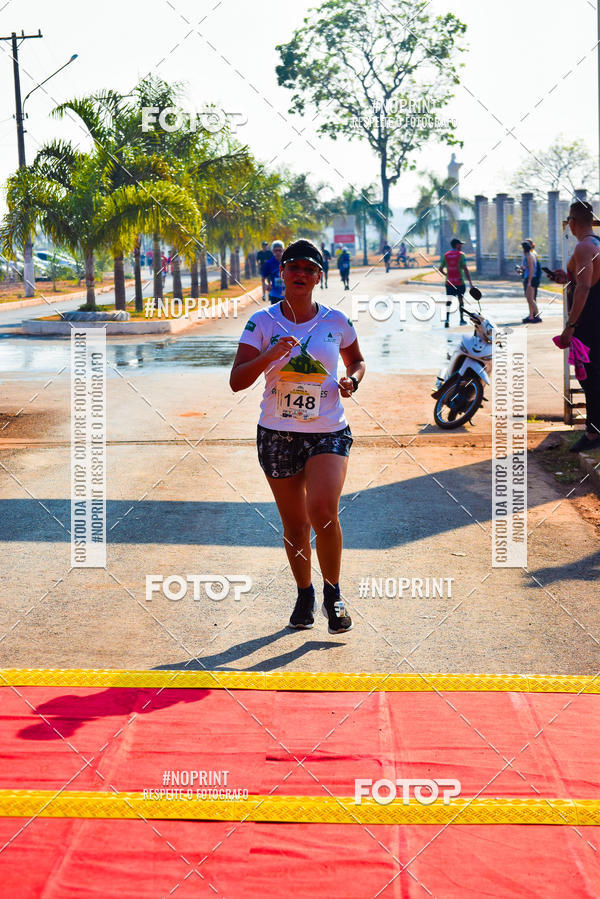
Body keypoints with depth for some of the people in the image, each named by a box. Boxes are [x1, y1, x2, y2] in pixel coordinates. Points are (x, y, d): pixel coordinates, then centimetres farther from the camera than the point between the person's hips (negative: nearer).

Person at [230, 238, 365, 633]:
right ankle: (304, 594, 32)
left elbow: (357, 360, 20)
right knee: (294, 525, 8)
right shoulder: (262, 322, -2)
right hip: (277, 434, 1)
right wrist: (269, 355, -24)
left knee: (322, 510, -22)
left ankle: (333, 594, -3)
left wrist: (351, 380, -3)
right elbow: (237, 381, -8)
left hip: (329, 433, -1)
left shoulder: (336, 321, 2)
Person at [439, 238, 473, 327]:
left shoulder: (446, 255, 6)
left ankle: (447, 320, -13)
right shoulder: (461, 255, -6)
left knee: (448, 301, 1)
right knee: (461, 299, 13)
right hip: (459, 282, -3)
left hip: (449, 282, 3)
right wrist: (470, 281, -13)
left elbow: (441, 269, 9)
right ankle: (462, 319, 23)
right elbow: (465, 269, -14)